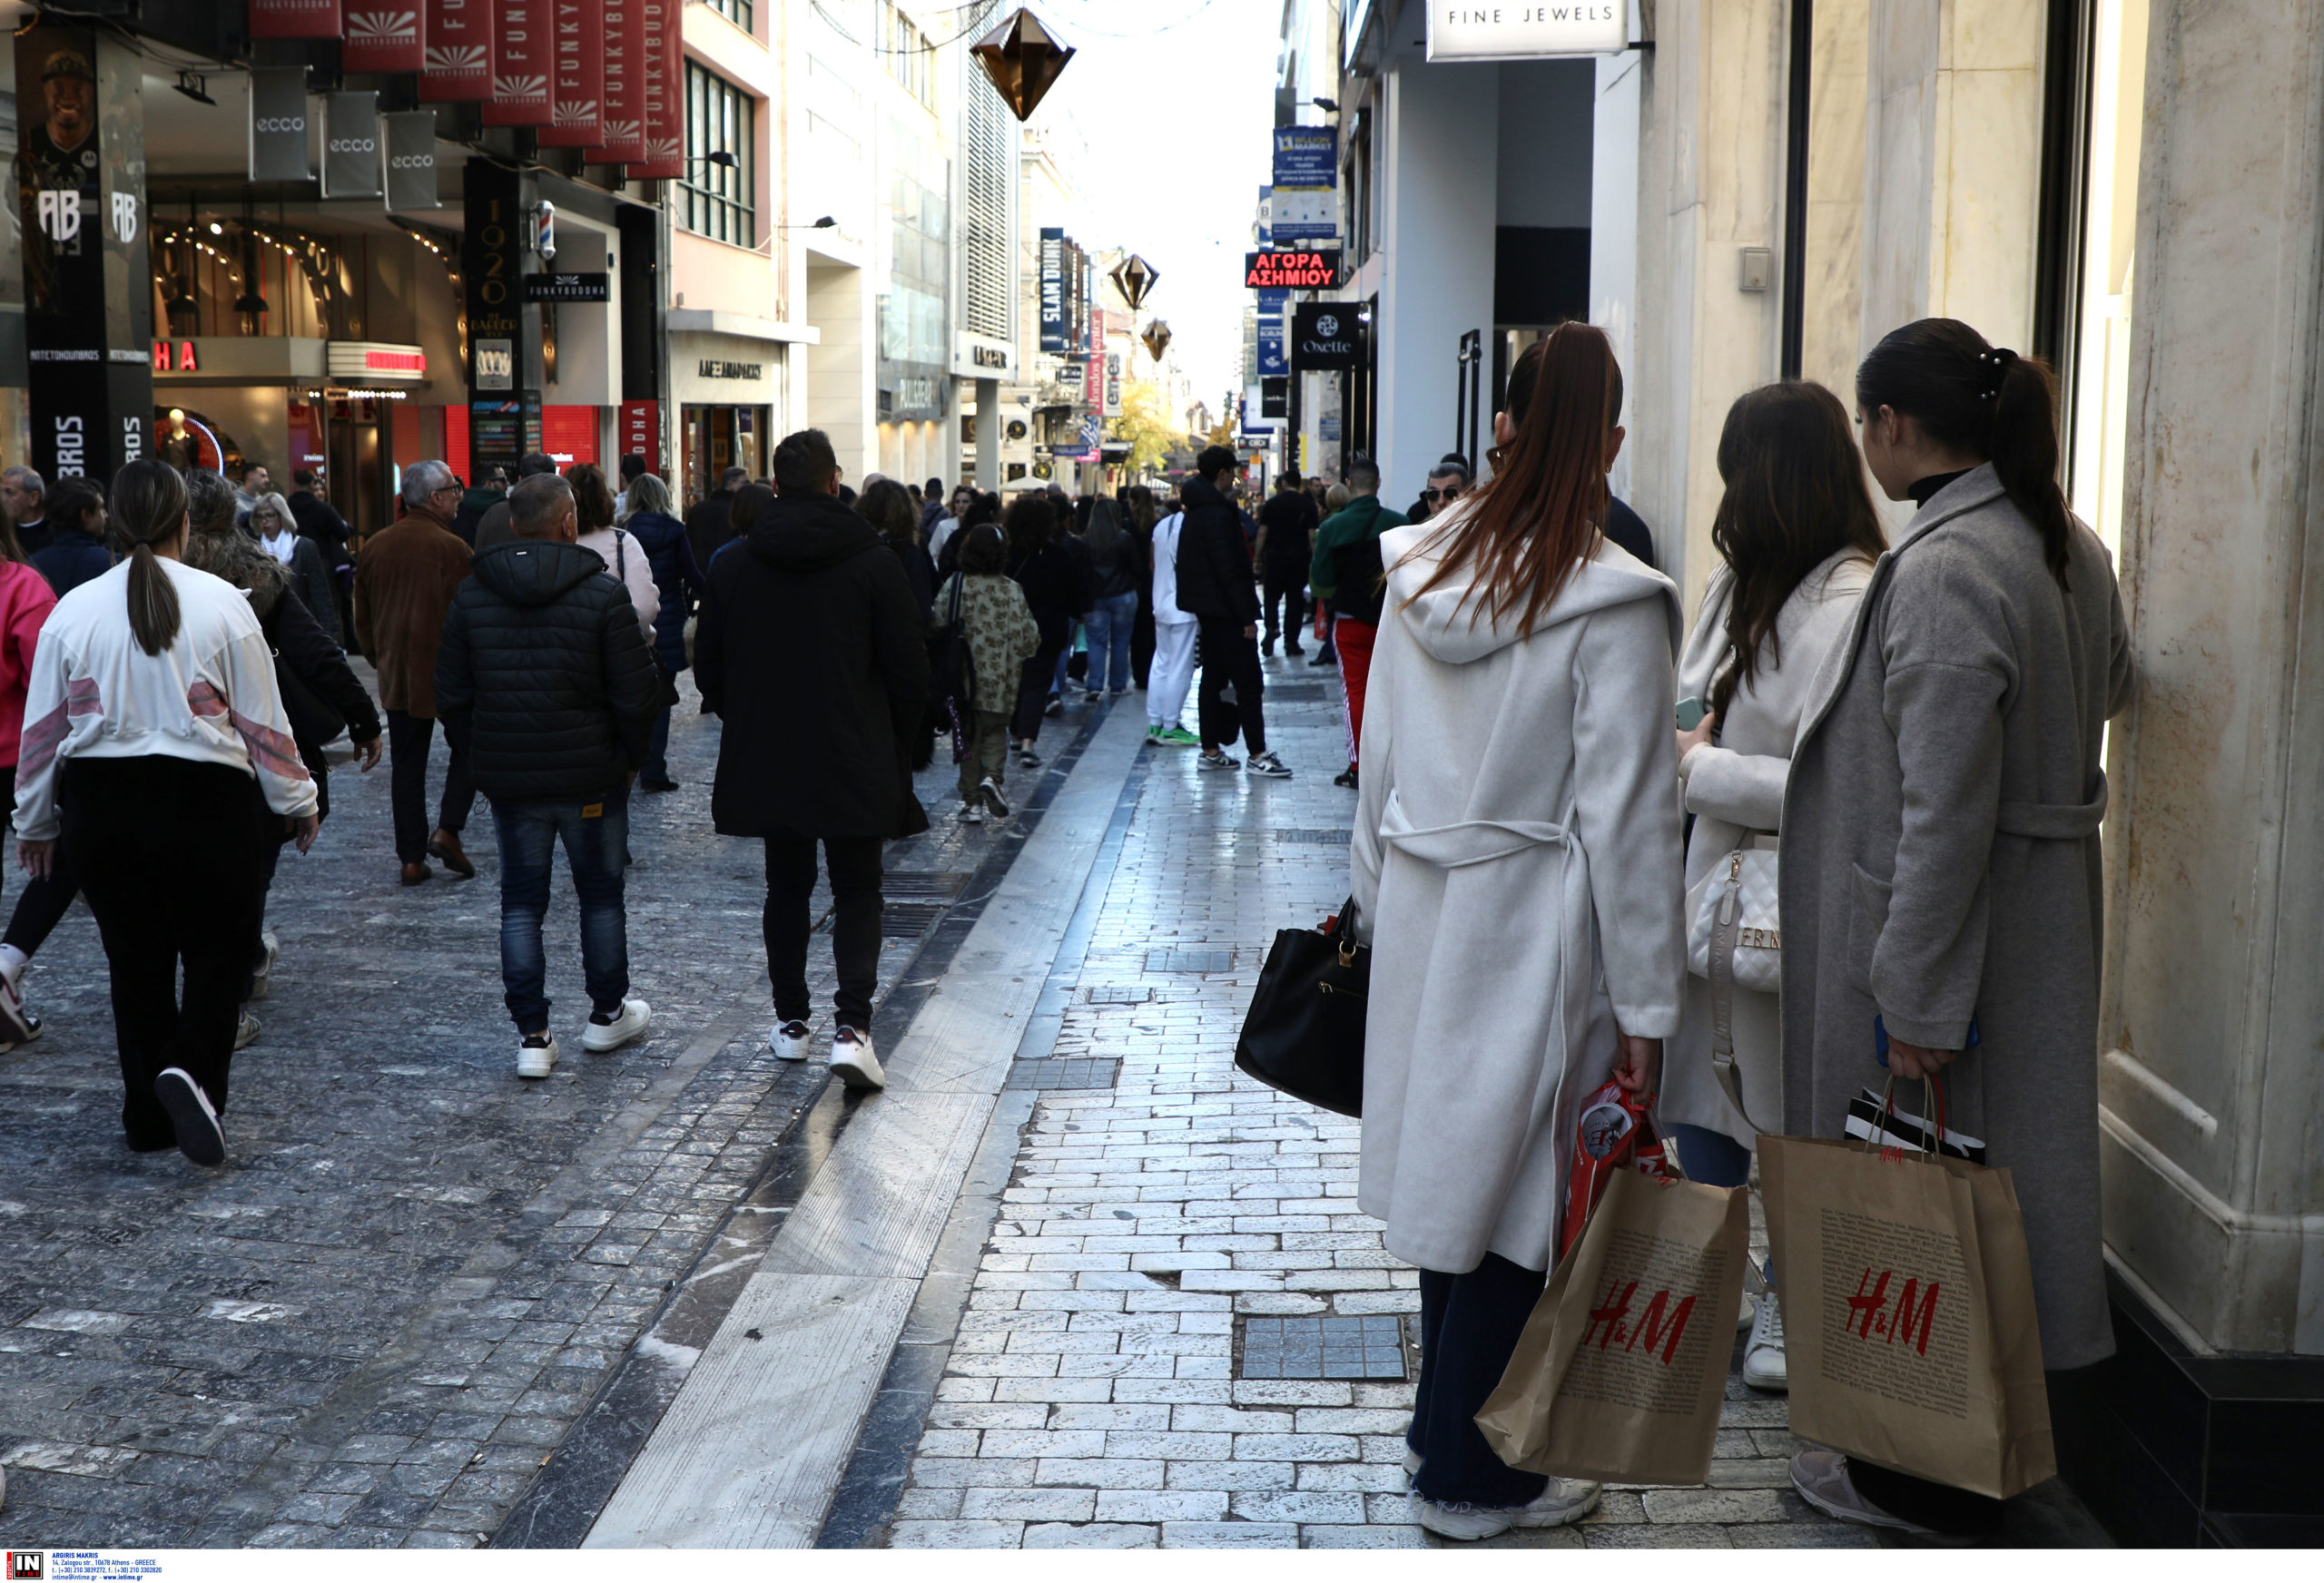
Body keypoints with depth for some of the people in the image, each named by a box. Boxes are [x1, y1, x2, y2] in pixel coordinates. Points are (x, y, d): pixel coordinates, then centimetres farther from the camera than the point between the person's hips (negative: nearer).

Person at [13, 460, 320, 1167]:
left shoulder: (73, 610, 0)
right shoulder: (221, 603, -7)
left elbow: (43, 729, 6)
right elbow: (263, 718, -3)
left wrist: (35, 821, 18)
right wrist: (295, 801, 9)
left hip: (100, 804, 3)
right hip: (204, 800, -3)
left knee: (135, 961, 13)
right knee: (218, 950, 8)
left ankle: (148, 1116, 20)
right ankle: (190, 1069, -16)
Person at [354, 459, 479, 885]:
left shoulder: (374, 546, 5)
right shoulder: (451, 547, -14)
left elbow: (362, 618, 13)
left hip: (396, 676, 5)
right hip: (449, 673, -5)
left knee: (406, 765, 9)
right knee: (467, 748, 13)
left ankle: (411, 858, 9)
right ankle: (447, 831, -1)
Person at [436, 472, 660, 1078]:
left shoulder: (472, 596, -1)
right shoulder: (602, 594, -12)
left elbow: (451, 696, 2)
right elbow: (635, 694, -12)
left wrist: (488, 752, 13)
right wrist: (633, 755, 4)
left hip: (508, 778, 2)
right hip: (591, 777, -2)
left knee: (521, 901, 9)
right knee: (601, 893, 14)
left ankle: (532, 1034, 6)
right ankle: (608, 1013, 27)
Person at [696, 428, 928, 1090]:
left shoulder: (733, 566, 0)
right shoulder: (873, 562, -8)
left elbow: (708, 667, 6)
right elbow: (909, 667, -6)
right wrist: (898, 745, 9)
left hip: (765, 761, 3)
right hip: (855, 761, -2)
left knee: (786, 888, 17)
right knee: (857, 892, 5)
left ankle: (790, 1022, 23)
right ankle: (852, 1027, -9)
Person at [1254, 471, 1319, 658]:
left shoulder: (1272, 503, 0)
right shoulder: (1308, 505, 0)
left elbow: (1262, 532, 1)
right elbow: (1312, 536, -4)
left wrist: (1257, 558, 8)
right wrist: (1314, 559, 3)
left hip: (1275, 556, 0)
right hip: (1299, 558, 0)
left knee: (1271, 595, 11)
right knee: (1295, 599, 5)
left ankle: (1271, 627, -12)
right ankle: (1291, 641, 6)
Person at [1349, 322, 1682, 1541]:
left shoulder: (1419, 573, 2)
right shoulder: (1612, 605, -16)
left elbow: (1378, 767, 9)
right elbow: (1624, 817, -14)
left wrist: (1377, 906, 21)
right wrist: (1644, 1006, -8)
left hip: (1423, 922, 6)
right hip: (1532, 935, -6)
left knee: (1453, 1168, 19)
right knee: (1514, 1197, 6)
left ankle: (1444, 1418, 35)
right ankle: (1468, 1475, 19)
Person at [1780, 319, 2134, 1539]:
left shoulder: (1940, 571, -22)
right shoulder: (2069, 546, 6)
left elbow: (1944, 812, -24)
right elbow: (2108, 687, 27)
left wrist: (1916, 998, -21)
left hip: (1949, 937, -9)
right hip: (2043, 924, 9)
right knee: (2001, 1188, 18)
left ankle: (1926, 1475, 17)